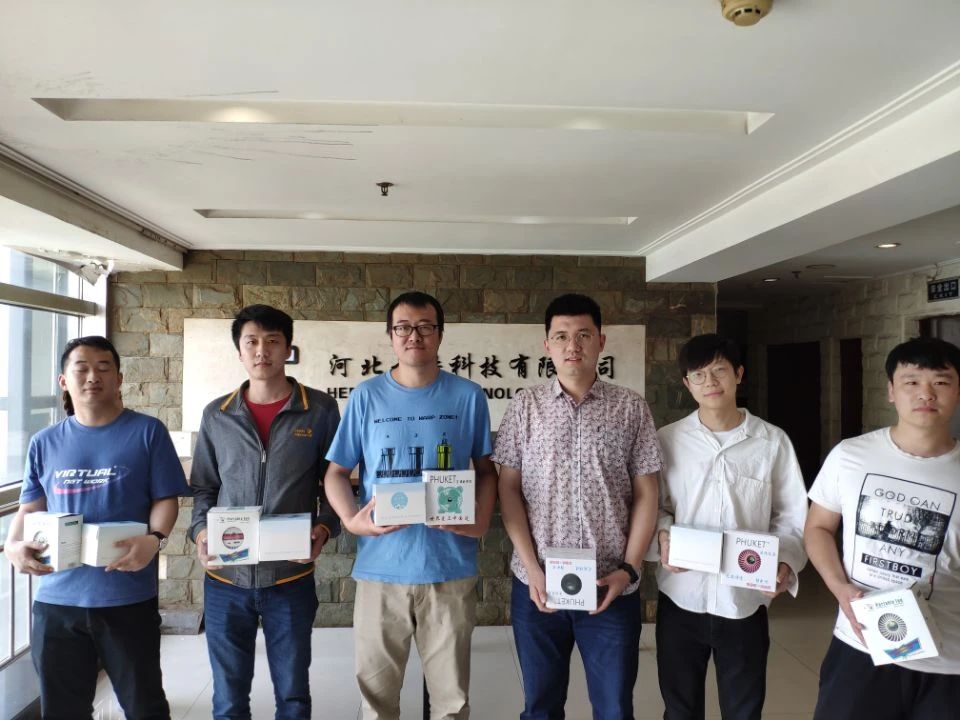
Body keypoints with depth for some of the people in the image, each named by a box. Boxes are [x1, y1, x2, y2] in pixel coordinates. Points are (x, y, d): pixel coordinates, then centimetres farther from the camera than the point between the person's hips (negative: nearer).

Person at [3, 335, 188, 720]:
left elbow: (165, 499, -4)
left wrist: (153, 539, -23)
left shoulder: (147, 432, -3)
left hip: (129, 598, -3)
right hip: (56, 600, 3)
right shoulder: (45, 443, 7)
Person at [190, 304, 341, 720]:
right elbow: (203, 488, 9)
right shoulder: (216, 415, 3)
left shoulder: (320, 410, -3)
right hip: (225, 579, 2)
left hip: (291, 578, -2)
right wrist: (201, 533, -8)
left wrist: (324, 527, -15)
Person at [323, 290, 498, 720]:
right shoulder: (367, 397, 1)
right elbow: (337, 472, 4)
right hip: (380, 568, 1)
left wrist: (483, 517, -11)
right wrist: (351, 519, -13)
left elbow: (486, 469, 7)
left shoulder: (468, 396, 0)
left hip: (450, 568, 0)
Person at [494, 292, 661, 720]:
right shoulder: (525, 406, 1)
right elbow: (509, 489, 0)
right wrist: (532, 568, -8)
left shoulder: (631, 408, 1)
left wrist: (628, 569, -7)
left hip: (611, 588, 0)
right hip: (537, 586, 1)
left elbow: (645, 495, 2)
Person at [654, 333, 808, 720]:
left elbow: (792, 517, 2)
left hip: (746, 600, 0)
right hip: (681, 599, 1)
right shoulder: (668, 439, 0)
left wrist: (786, 563, -15)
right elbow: (654, 506, 4)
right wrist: (663, 534, -17)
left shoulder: (772, 441, -1)